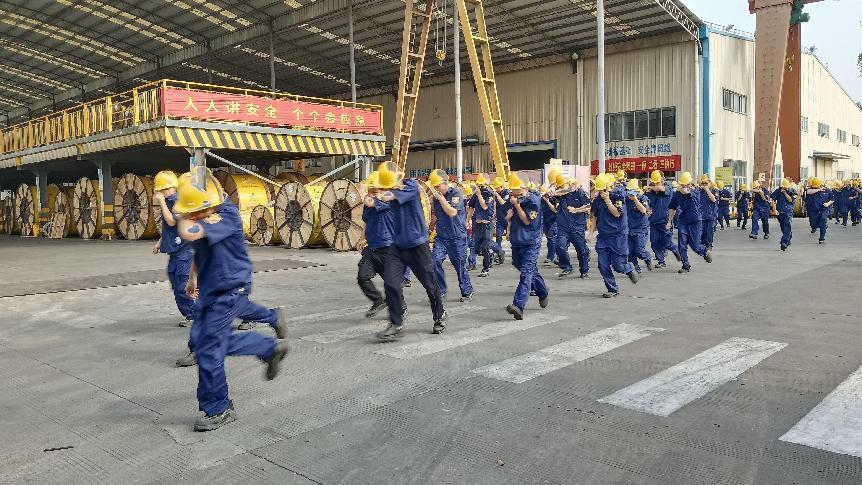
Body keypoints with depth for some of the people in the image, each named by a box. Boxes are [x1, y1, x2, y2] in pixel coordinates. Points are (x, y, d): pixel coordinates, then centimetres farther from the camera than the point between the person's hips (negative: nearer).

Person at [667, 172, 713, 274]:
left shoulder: (696, 191, -4)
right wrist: (670, 221, 14)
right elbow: (673, 208, 14)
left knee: (695, 246, 1)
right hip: (683, 222, 3)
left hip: (695, 221, -3)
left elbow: (685, 191, -27)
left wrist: (679, 188, -7)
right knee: (682, 246, -3)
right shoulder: (677, 193, 3)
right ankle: (686, 266, 9)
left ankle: (705, 251, 35)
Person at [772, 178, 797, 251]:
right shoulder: (778, 191, 1)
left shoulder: (792, 191, 0)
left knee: (787, 227, -17)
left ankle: (784, 242, -24)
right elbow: (773, 200, 4)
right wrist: (775, 209, -5)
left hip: (789, 212, -2)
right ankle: (788, 240, 27)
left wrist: (785, 193, -14)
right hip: (780, 212, 2)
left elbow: (790, 200, -11)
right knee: (783, 227, 9)